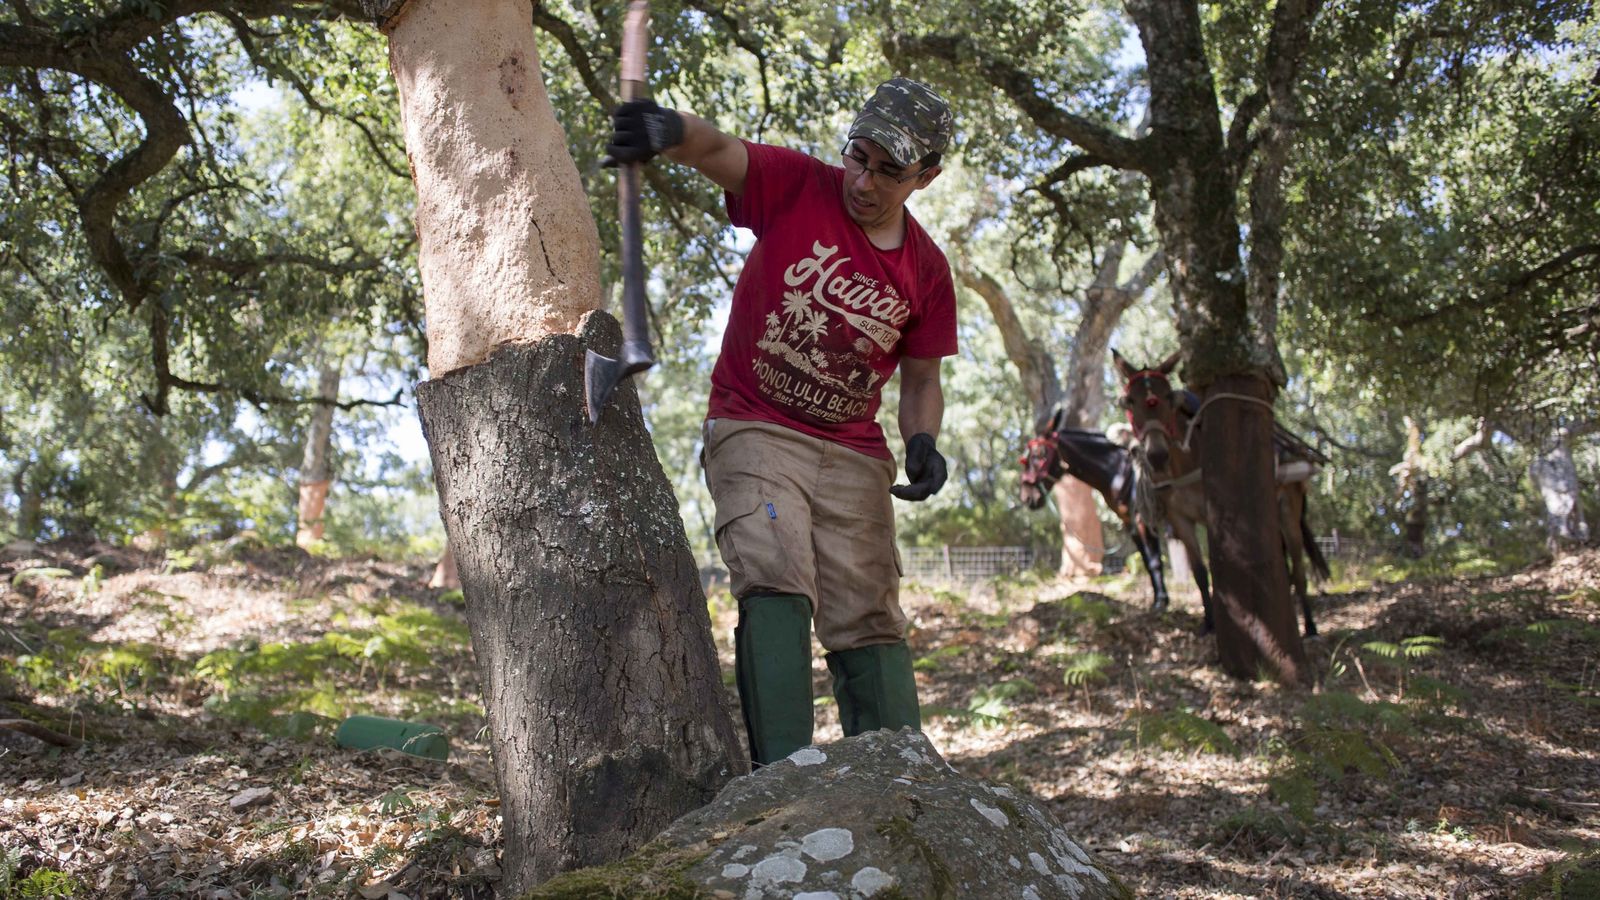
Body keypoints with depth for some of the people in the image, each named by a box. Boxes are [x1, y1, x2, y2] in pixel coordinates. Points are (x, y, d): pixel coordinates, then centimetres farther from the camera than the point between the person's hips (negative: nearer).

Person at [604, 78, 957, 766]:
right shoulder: (795, 185, -7)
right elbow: (714, 149, -25)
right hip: (753, 429, -3)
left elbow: (921, 379, 10)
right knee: (775, 581, -22)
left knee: (870, 624, 3)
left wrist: (922, 442, -11)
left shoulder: (927, 271, 2)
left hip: (853, 456, 4)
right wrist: (669, 129, -49)